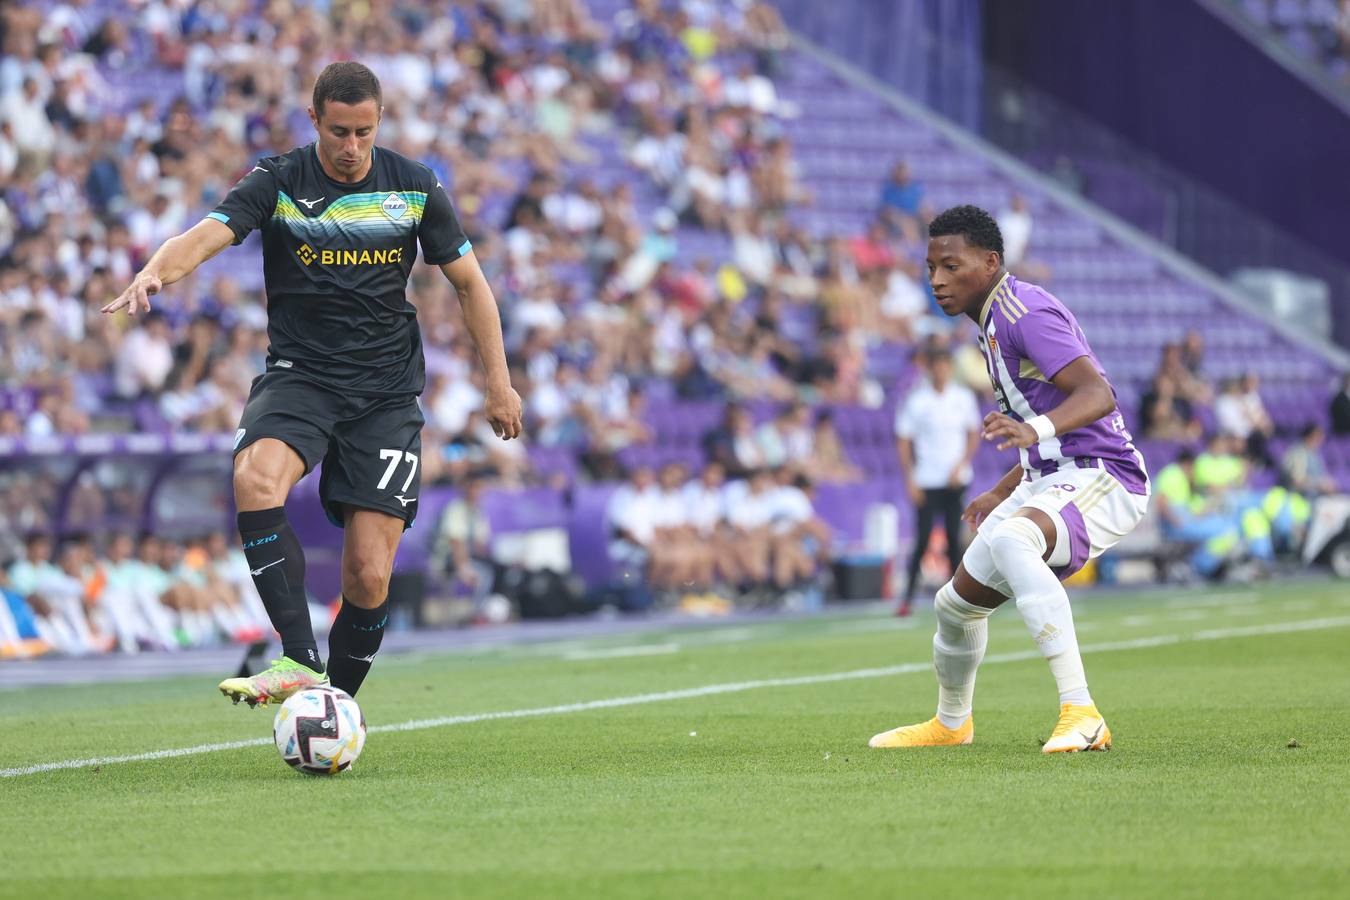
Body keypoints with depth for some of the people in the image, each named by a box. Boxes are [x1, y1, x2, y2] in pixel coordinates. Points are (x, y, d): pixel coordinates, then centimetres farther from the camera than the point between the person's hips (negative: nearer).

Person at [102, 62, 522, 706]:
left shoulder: (415, 187, 3)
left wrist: (498, 382, 9)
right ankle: (299, 661, -35)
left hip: (387, 394, 1)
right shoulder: (277, 182, -3)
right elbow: (207, 235, -19)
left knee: (369, 579, -7)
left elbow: (469, 283, 12)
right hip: (299, 378, -1)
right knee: (256, 478, -34)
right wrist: (154, 273, -41)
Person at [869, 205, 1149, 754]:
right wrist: (1001, 492, 31)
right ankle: (951, 724, 47)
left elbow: (1098, 395, -30)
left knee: (1009, 541, -40)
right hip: (1048, 481, 11)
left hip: (1101, 480, -11)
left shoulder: (1025, 312, -15)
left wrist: (1035, 429, -47)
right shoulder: (996, 323, 18)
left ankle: (1081, 714, -46)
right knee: (958, 602, 18)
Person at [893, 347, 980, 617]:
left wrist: (961, 465, -3)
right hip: (926, 482, -2)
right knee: (922, 540, -8)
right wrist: (910, 480, -8)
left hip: (956, 480, 2)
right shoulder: (916, 401, -4)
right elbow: (903, 442, -1)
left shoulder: (963, 397, 4)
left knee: (954, 538, 2)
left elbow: (973, 435, 12)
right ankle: (908, 598, -3)